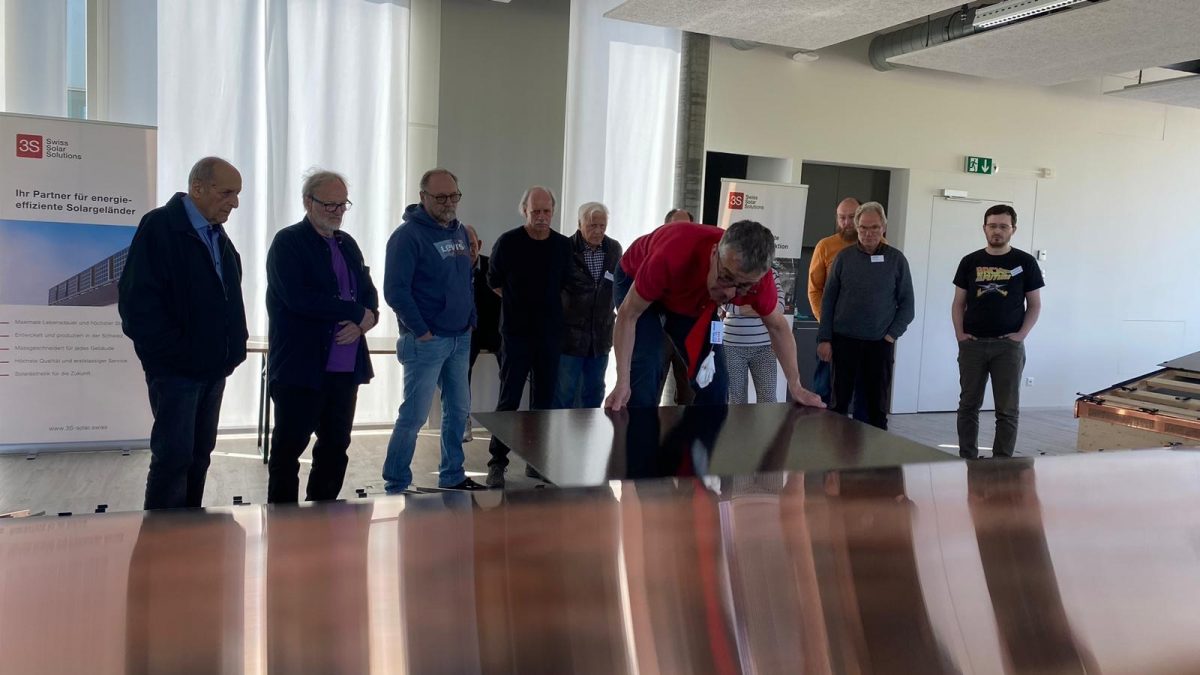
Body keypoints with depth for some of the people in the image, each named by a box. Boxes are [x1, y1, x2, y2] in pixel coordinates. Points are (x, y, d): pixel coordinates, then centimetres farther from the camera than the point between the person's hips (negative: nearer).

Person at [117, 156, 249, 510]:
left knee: (199, 455, 12)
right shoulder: (160, 227, -11)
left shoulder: (218, 236, 12)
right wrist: (175, 354, -16)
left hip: (213, 367, 7)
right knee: (173, 456, -6)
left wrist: (234, 347, 6)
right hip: (176, 369, -7)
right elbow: (138, 301, -17)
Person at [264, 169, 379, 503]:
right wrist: (356, 312, -14)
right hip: (300, 367, -7)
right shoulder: (288, 242, -6)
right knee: (288, 448, 3)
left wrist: (364, 322, -10)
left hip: (345, 368, 7)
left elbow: (369, 293, 13)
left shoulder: (347, 244, 16)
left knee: (336, 447, 12)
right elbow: (298, 298, -20)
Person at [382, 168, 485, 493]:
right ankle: (396, 486, 7)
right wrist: (421, 332, -16)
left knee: (458, 410, 14)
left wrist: (470, 319, 12)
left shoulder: (460, 231, 12)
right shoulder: (408, 235, -12)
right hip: (426, 341, -8)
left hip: (461, 339, 8)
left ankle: (453, 477, 28)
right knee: (414, 415, -4)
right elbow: (395, 290, -16)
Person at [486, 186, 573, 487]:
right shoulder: (508, 242, -5)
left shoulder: (563, 245, 4)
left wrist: (546, 306, 10)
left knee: (544, 399, 8)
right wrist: (519, 304, 10)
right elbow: (494, 282, 7)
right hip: (516, 333, -3)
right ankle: (497, 463, 4)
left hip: (550, 334, 3)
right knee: (509, 398, -4)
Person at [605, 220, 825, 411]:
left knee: (714, 379, -4)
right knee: (645, 370, -23)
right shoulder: (673, 256, -45)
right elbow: (628, 315, -32)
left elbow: (777, 326, -10)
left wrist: (795, 387, -12)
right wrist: (622, 383, -37)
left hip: (693, 303, 4)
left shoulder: (756, 275, -31)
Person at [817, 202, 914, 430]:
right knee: (839, 402, 5)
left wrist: (892, 335, -5)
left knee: (878, 406, 5)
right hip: (844, 341, 1)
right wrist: (824, 339, -1)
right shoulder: (844, 257, 3)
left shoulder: (896, 259, 2)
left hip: (880, 343, 0)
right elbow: (828, 300, 4)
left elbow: (906, 304, 5)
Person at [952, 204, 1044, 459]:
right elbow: (959, 303, 10)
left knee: (1008, 410, 1)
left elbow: (1035, 305, 5)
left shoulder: (1025, 262, 2)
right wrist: (959, 333, -2)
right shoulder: (970, 262, 7)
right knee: (968, 405, 7)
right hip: (972, 344, 2)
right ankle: (967, 460, 16)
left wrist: (1021, 335, -7)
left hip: (1008, 345, -2)